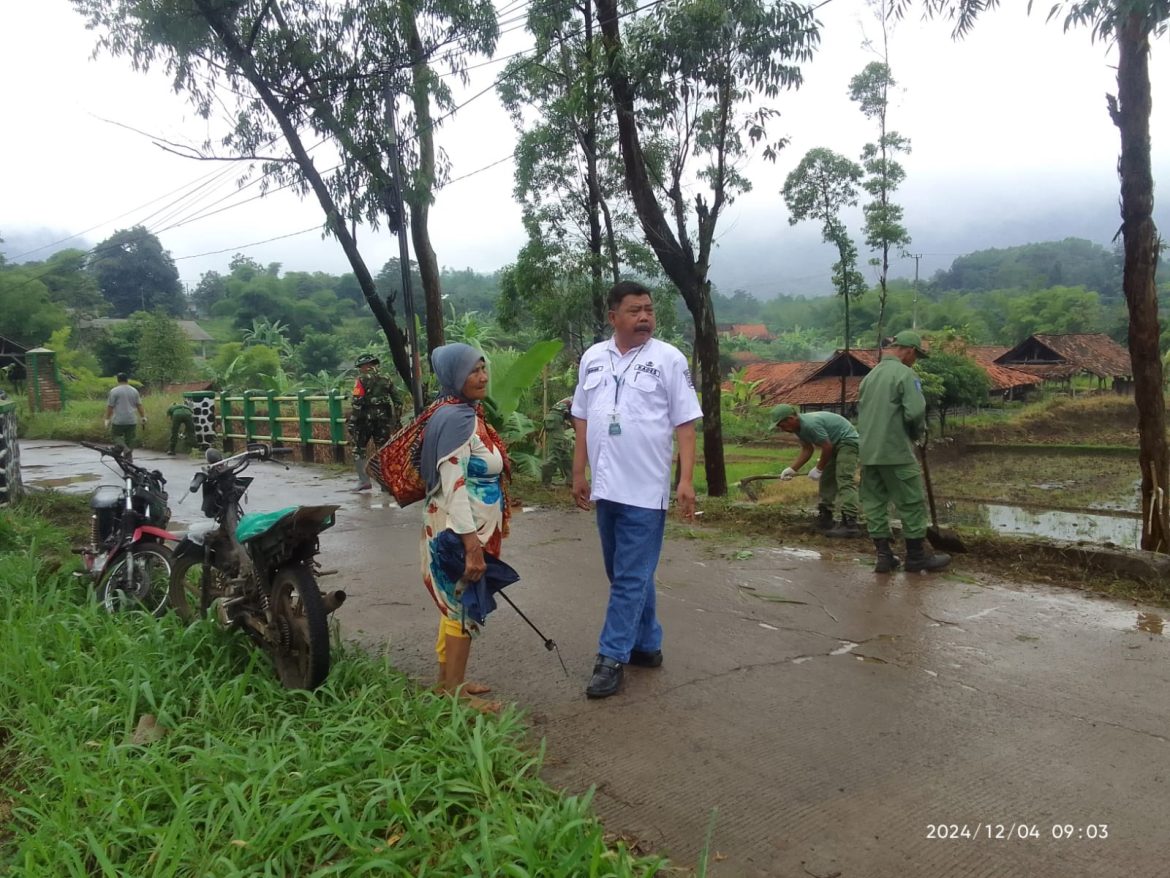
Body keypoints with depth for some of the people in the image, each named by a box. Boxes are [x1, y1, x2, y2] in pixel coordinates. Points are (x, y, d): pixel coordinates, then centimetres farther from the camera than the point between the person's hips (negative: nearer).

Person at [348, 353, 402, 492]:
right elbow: (398, 402, 10)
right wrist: (396, 421, 15)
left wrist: (351, 423, -11)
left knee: (359, 449, 7)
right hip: (383, 419, 5)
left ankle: (364, 481, 2)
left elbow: (357, 403, -13)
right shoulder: (386, 380, 11)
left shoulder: (362, 379, -5)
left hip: (365, 419, -4)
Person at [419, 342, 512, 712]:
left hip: (470, 529, 10)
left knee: (456, 604, 17)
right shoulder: (456, 419, -20)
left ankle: (447, 680, 30)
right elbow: (453, 486, -25)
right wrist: (471, 545, -28)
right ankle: (454, 692, 13)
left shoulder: (465, 413, 10)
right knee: (463, 607, 1)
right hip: (460, 533, -9)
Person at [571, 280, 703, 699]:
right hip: (606, 487, 5)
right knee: (627, 574, 15)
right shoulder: (592, 358, 8)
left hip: (646, 490, -5)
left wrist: (686, 480, -13)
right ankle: (647, 644, 30)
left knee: (631, 578, -2)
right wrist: (578, 473, 11)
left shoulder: (669, 359, -5)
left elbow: (685, 424, -6)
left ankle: (612, 657, 6)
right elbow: (582, 420, 13)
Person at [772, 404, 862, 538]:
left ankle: (850, 524, -28)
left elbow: (827, 448, -24)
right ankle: (824, 517, 21)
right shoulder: (799, 427, 1)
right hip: (835, 444, 11)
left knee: (845, 481, -20)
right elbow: (807, 450, 7)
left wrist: (818, 469, -11)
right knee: (826, 480, 13)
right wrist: (792, 469, -1)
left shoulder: (811, 424, -29)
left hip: (847, 441, -11)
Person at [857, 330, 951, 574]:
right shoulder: (905, 374, -10)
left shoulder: (870, 375, 14)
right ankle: (916, 556, 12)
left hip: (868, 452, 7)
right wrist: (919, 432, 1)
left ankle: (883, 555, 13)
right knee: (912, 502, 4)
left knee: (874, 502, 9)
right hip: (895, 452, -7)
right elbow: (915, 412, -18)